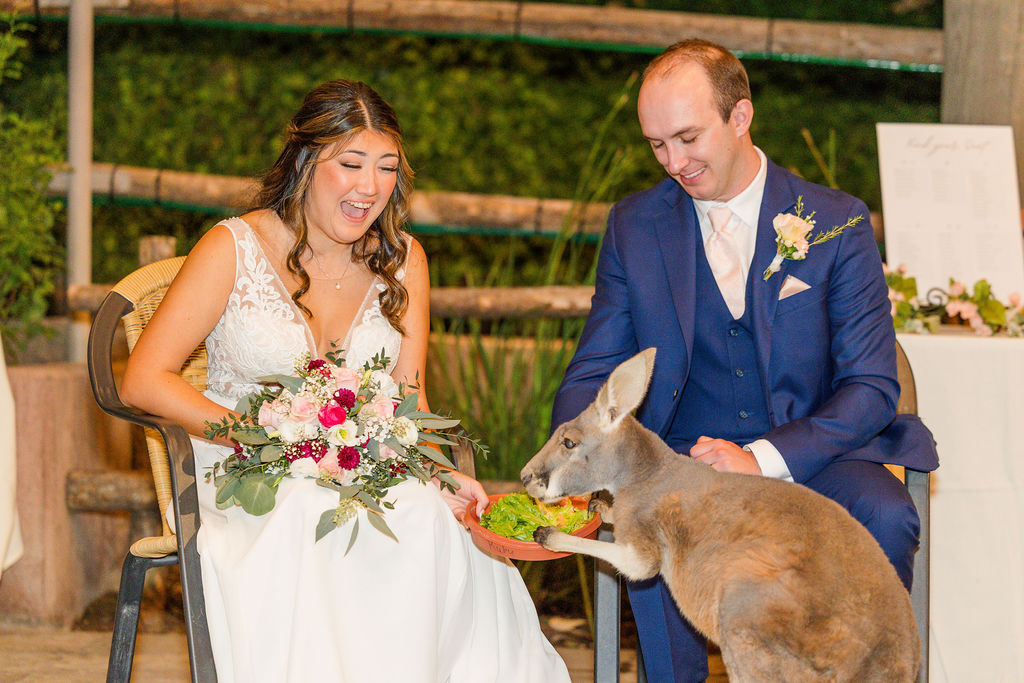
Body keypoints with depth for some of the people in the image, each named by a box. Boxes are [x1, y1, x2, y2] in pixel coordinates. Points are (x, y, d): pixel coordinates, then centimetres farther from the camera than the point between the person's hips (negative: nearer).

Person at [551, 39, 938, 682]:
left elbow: (872, 386, -5)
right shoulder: (634, 226, 7)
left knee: (885, 519, -32)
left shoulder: (837, 223, 0)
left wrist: (764, 459, -21)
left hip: (808, 456, -1)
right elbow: (593, 375, 8)